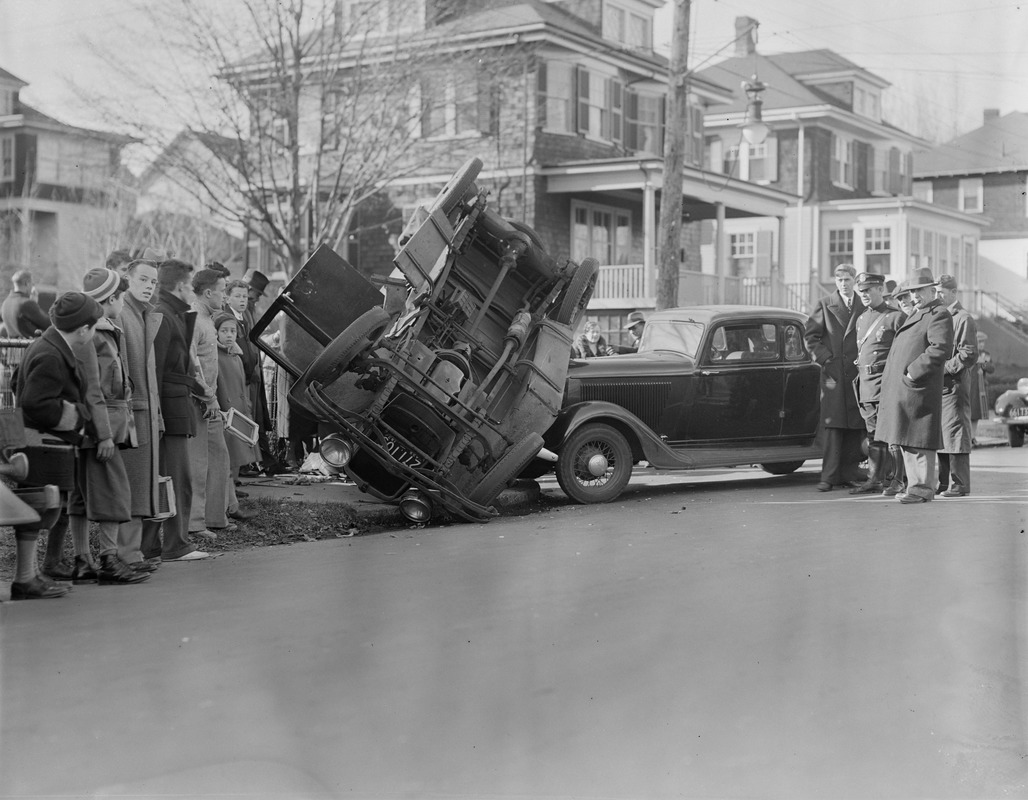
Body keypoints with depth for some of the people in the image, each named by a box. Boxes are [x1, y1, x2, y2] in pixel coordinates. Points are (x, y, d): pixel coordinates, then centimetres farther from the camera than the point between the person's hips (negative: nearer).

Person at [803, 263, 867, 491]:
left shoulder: (865, 307, 10)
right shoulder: (825, 306, 7)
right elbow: (810, 335, 5)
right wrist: (824, 358, -4)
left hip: (858, 373, 2)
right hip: (833, 374, -2)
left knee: (856, 426, 2)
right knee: (833, 426, -6)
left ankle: (849, 472, 10)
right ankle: (829, 476, -5)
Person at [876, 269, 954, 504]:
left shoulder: (939, 315, -8)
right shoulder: (915, 315, 23)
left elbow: (941, 348, -21)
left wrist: (913, 372, -21)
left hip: (918, 389, -10)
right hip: (901, 390, 10)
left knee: (919, 440, -7)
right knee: (907, 441, 13)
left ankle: (922, 489, -3)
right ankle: (916, 485, 21)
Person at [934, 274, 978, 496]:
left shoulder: (964, 319, -8)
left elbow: (970, 355, -14)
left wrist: (945, 368, -17)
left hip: (955, 386, -8)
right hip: (937, 386, 8)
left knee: (955, 434, -8)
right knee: (939, 436, 10)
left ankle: (959, 485, -4)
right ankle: (945, 482, 16)